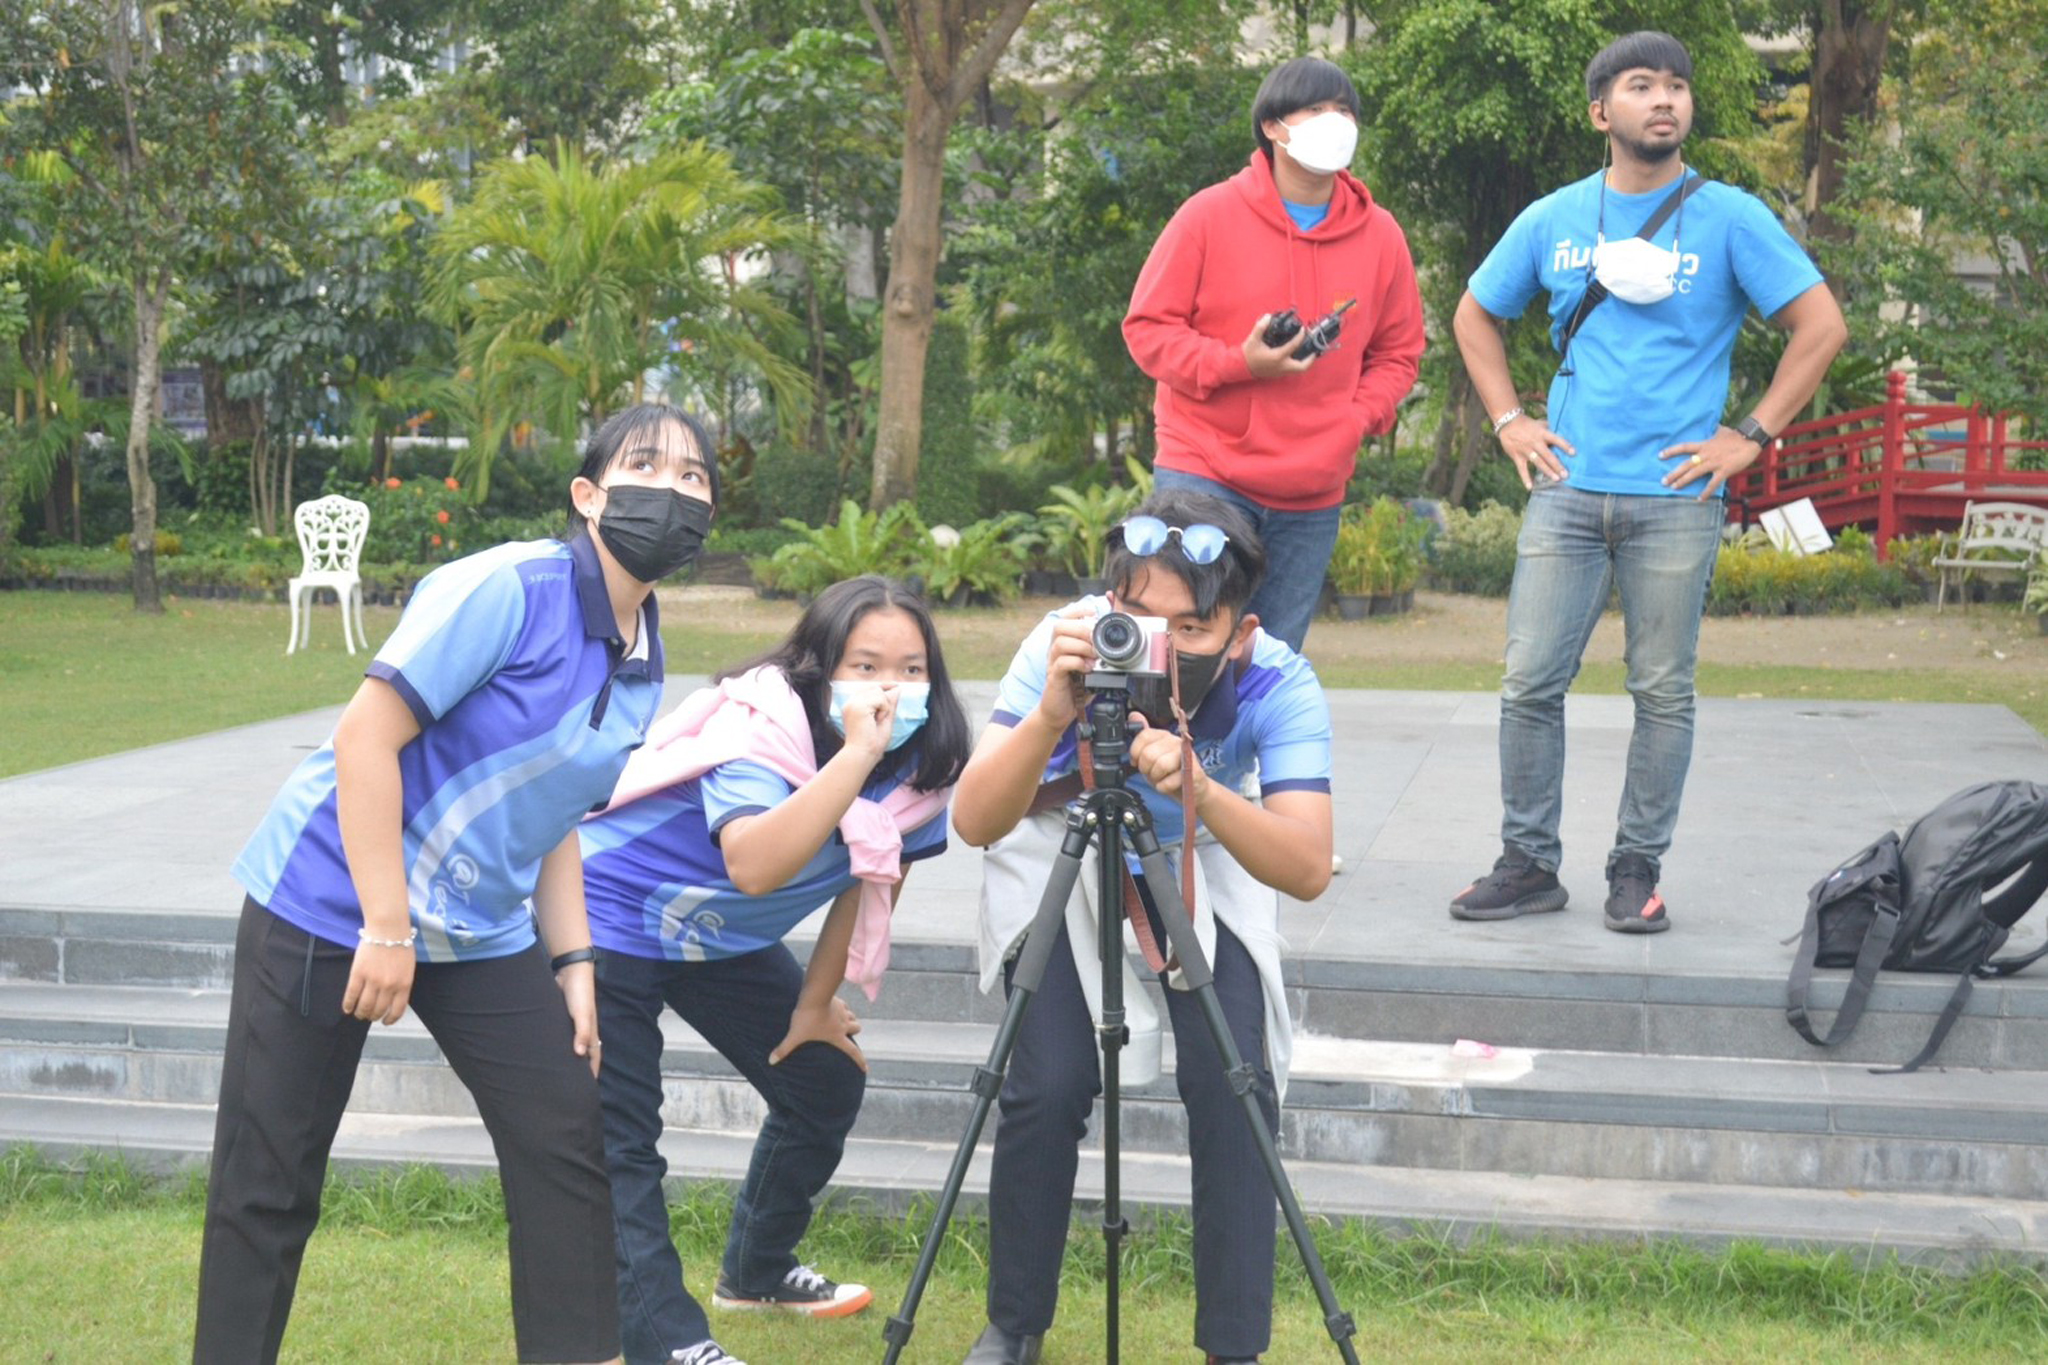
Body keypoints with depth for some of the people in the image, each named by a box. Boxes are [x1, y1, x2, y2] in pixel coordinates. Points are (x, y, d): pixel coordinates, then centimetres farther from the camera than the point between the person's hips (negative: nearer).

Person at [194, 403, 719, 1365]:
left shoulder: (642, 666, 4)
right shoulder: (510, 588, -20)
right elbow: (364, 735, -22)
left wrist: (572, 965, 4)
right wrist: (386, 931, -23)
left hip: (478, 930, 7)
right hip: (333, 903, -7)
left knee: (569, 1143, 2)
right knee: (269, 1183, 1)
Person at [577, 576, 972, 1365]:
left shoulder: (918, 767, -11)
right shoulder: (763, 729, -32)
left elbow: (866, 882, 3)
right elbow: (753, 867, -49)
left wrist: (815, 1006, 8)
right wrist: (856, 754, -50)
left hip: (724, 941, 8)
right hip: (608, 924, -7)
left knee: (828, 1083, 11)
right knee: (619, 1136, -14)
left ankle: (757, 1273, 30)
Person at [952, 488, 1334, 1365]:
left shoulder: (1278, 684, -30)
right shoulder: (1067, 648, -31)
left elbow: (1308, 870, -39)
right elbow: (974, 822, -38)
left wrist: (1202, 792, -55)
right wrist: (1052, 715, -55)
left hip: (1203, 873, 1)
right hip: (1063, 864, 0)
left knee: (1233, 1091, -17)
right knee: (1047, 1088, -15)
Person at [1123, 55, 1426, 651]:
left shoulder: (1380, 235, 6)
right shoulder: (1210, 215, -3)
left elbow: (1398, 354, 15)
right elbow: (1147, 328, -1)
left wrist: (1354, 420, -4)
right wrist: (1237, 364, -17)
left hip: (1313, 497, 3)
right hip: (1203, 474, -3)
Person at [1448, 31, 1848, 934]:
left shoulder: (1729, 218, 1)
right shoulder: (1552, 220, 9)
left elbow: (1822, 326, 0)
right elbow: (1474, 318, 21)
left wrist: (1752, 435, -5)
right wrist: (1508, 421, 9)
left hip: (1676, 497, -2)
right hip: (1568, 489, 2)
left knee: (1663, 692, 3)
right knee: (1531, 681, -1)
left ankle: (1638, 872, 14)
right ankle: (1528, 865, 11)